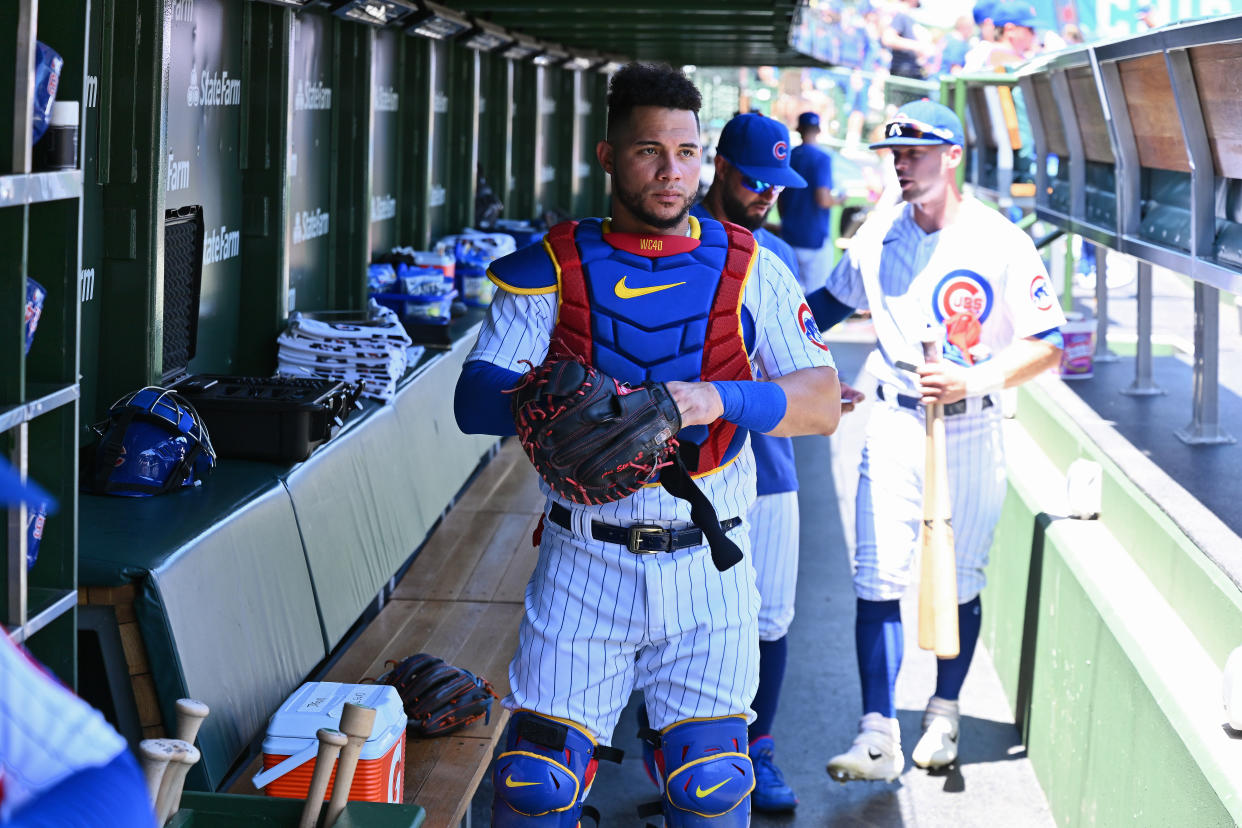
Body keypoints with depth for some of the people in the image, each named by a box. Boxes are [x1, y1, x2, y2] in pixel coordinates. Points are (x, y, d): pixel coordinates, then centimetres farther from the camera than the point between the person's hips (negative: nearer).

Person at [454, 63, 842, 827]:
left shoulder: (750, 271, 5)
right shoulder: (552, 269, 3)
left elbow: (822, 404, -3)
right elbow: (474, 398, -5)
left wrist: (719, 400, -22)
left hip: (707, 569, 0)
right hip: (583, 561, 0)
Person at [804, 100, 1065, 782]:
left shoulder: (1000, 242, -9)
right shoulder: (879, 233, 4)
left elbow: (1047, 344, -9)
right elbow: (833, 301, 20)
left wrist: (972, 379, -21)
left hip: (970, 427, -3)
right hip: (894, 424, 3)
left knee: (960, 581, 9)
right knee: (877, 579, -6)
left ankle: (943, 716, 27)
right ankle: (878, 737, -6)